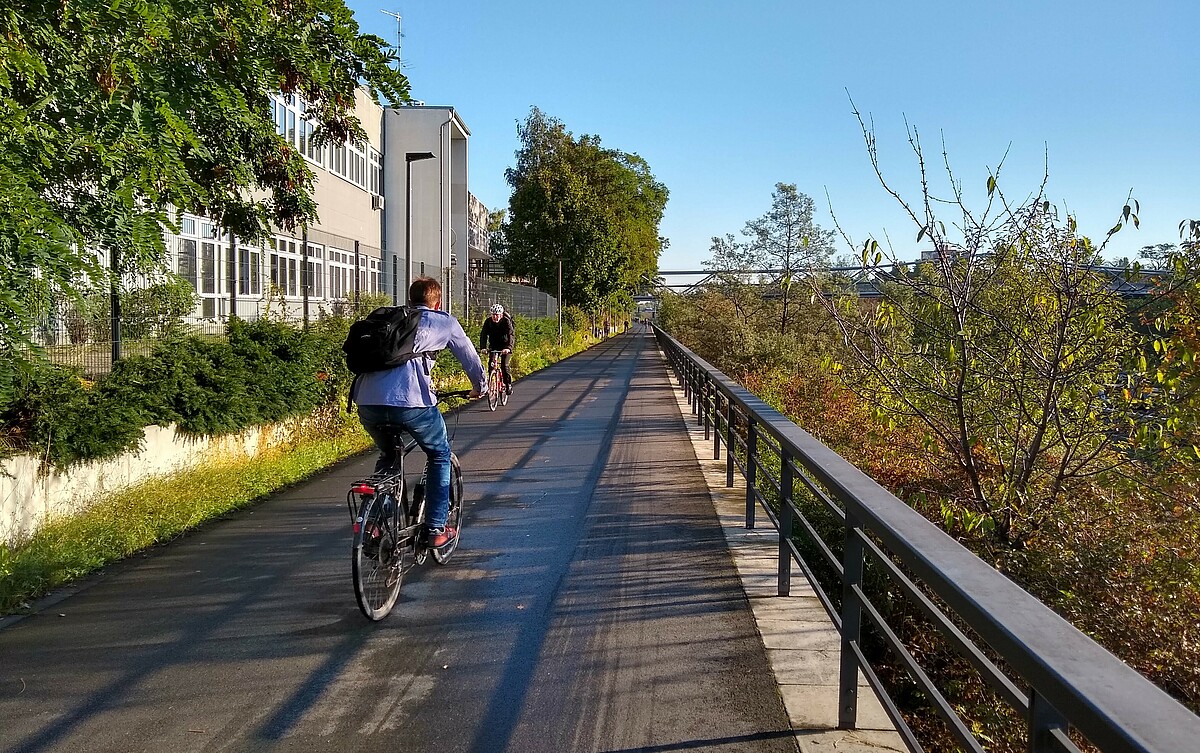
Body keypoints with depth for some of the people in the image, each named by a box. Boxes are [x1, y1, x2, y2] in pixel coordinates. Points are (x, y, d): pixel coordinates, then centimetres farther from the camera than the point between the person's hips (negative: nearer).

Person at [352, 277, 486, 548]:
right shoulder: (445, 322, 20)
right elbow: (469, 356, 29)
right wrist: (479, 386, 48)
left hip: (367, 403, 5)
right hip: (411, 401, -4)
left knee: (388, 455, 32)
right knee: (440, 455, 20)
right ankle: (436, 529, 18)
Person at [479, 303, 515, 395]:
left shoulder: (506, 321, -22)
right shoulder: (488, 322, -13)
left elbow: (511, 335, -33)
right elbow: (483, 334, -20)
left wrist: (508, 347, -50)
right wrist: (483, 347, -36)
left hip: (505, 346, -3)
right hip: (493, 345, 3)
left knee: (504, 365, -16)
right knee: (491, 363, -17)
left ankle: (508, 385, -1)